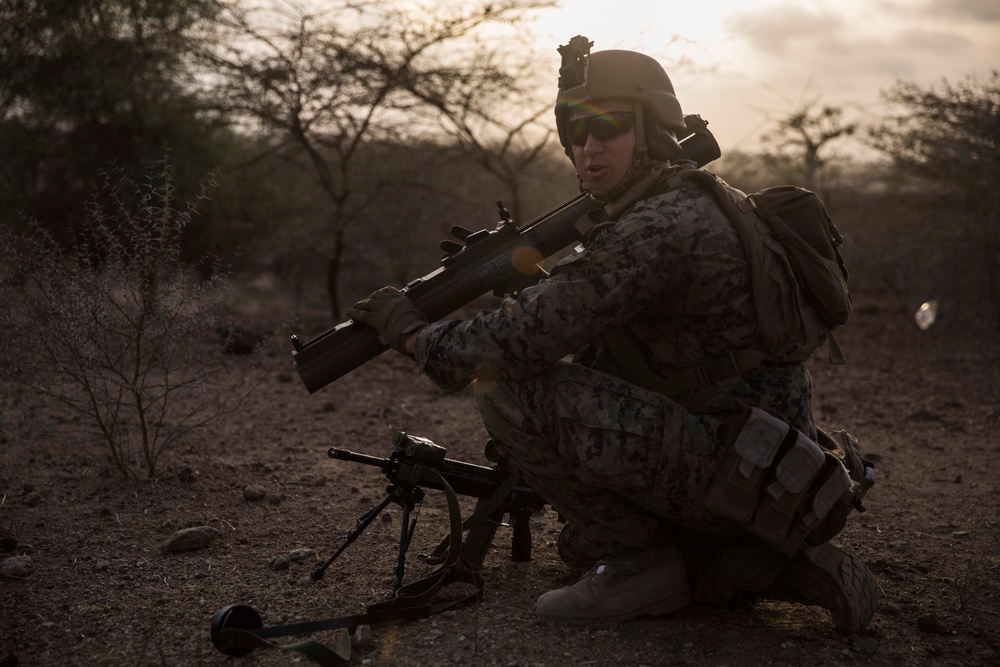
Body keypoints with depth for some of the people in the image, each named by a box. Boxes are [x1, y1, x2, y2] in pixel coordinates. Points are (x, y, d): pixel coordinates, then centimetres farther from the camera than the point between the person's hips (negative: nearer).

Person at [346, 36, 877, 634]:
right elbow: (585, 342, 18)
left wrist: (411, 331, -10)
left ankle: (637, 565, -5)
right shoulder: (692, 206, 14)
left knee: (508, 386, -17)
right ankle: (769, 565, 16)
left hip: (733, 467, -10)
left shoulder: (659, 226, -19)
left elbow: (532, 336, -25)